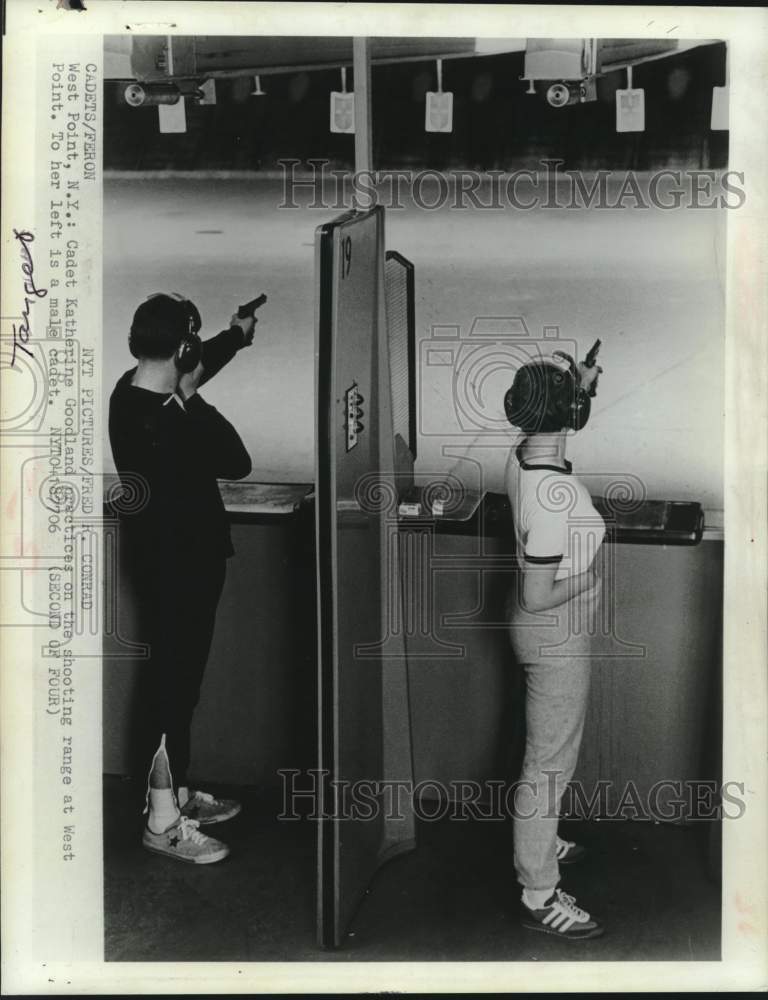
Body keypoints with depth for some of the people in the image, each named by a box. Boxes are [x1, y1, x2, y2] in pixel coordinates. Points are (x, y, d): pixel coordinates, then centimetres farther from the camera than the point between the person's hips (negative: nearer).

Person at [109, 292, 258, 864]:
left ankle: (177, 792, 32)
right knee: (174, 682, -1)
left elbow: (195, 368, 23)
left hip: (170, 559, 10)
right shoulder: (166, 422, -26)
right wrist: (193, 401, -8)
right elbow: (237, 462, -16)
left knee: (178, 677, 18)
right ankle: (163, 822, 11)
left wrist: (236, 336, 38)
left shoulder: (130, 393, 3)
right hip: (180, 566, -10)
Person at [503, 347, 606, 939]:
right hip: (556, 635, -9)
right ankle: (540, 896, 18)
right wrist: (591, 574, -13)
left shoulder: (522, 458, -7)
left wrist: (578, 382, 7)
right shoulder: (555, 493, -33)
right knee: (550, 762, 4)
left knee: (548, 749, 26)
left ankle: (541, 844, 47)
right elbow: (538, 597, -29)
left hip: (545, 630, 9)